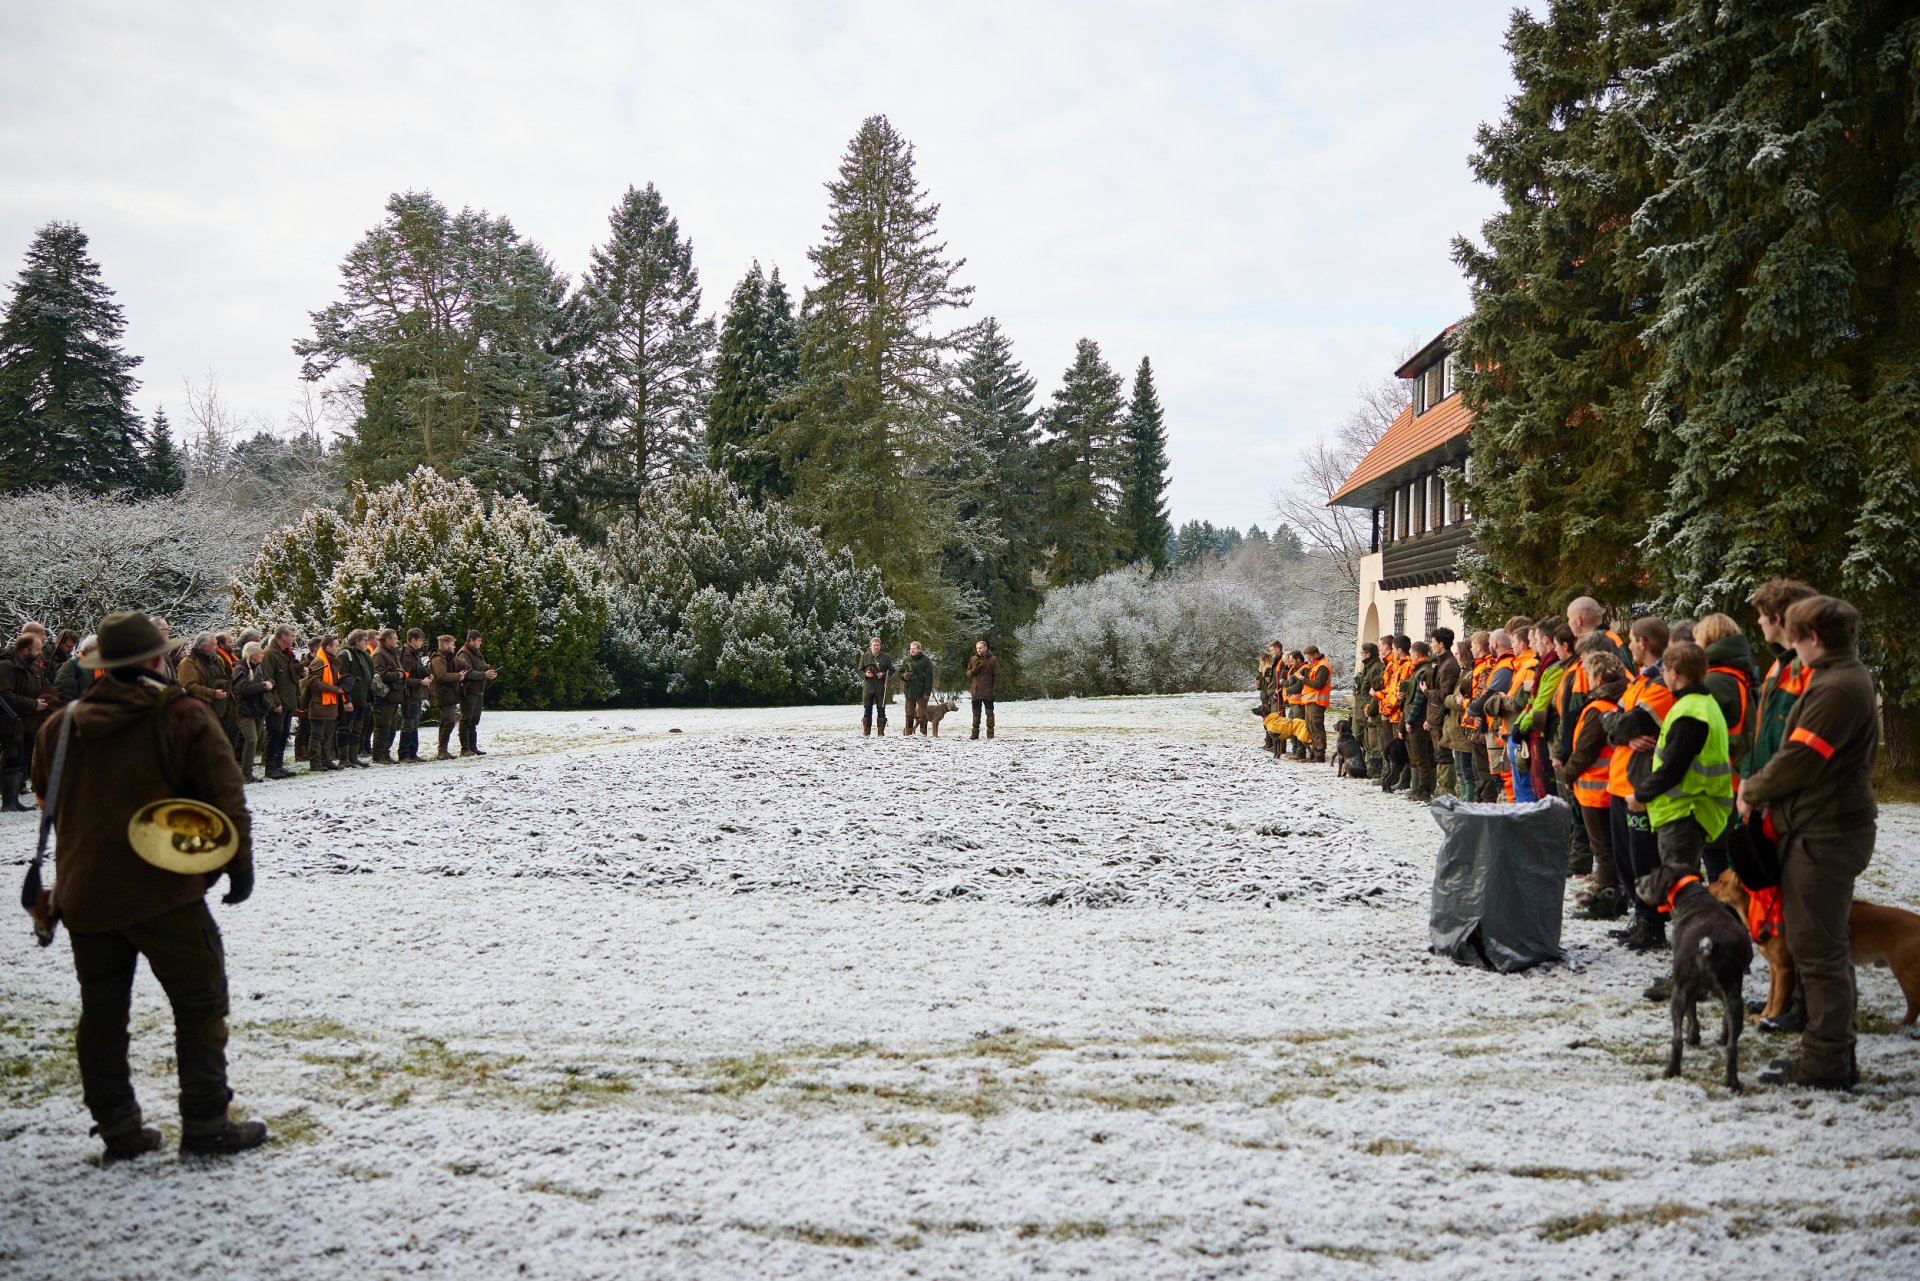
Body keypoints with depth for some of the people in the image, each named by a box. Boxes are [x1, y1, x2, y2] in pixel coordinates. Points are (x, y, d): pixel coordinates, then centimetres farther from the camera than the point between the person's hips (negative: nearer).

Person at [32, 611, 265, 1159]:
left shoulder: (59, 726, 7)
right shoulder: (184, 717, -10)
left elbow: (49, 799, 19)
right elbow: (225, 799, -10)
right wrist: (239, 864, 2)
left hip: (83, 893, 5)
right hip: (163, 890, -5)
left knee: (101, 1010, 16)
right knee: (200, 1003, 5)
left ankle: (118, 1129, 21)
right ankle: (205, 1127, 6)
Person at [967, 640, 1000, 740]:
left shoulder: (992, 660, -2)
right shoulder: (973, 659, 9)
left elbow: (997, 676, -3)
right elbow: (968, 674, 11)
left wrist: (995, 690, -9)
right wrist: (975, 669, -11)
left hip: (988, 692, -3)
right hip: (976, 691, 3)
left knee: (989, 712, 2)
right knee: (976, 713, 8)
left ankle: (990, 733, 6)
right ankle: (975, 733, 12)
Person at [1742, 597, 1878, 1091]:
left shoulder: (1836, 688, -19)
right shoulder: (1849, 678, 15)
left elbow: (1800, 758, -21)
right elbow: (1807, 754, 15)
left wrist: (1752, 790, -5)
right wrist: (1761, 787, 2)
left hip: (1824, 836, -11)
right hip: (1831, 830, 11)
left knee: (1818, 949, -4)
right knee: (1826, 946, 16)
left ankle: (1826, 1063, 2)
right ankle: (1834, 1055, 24)